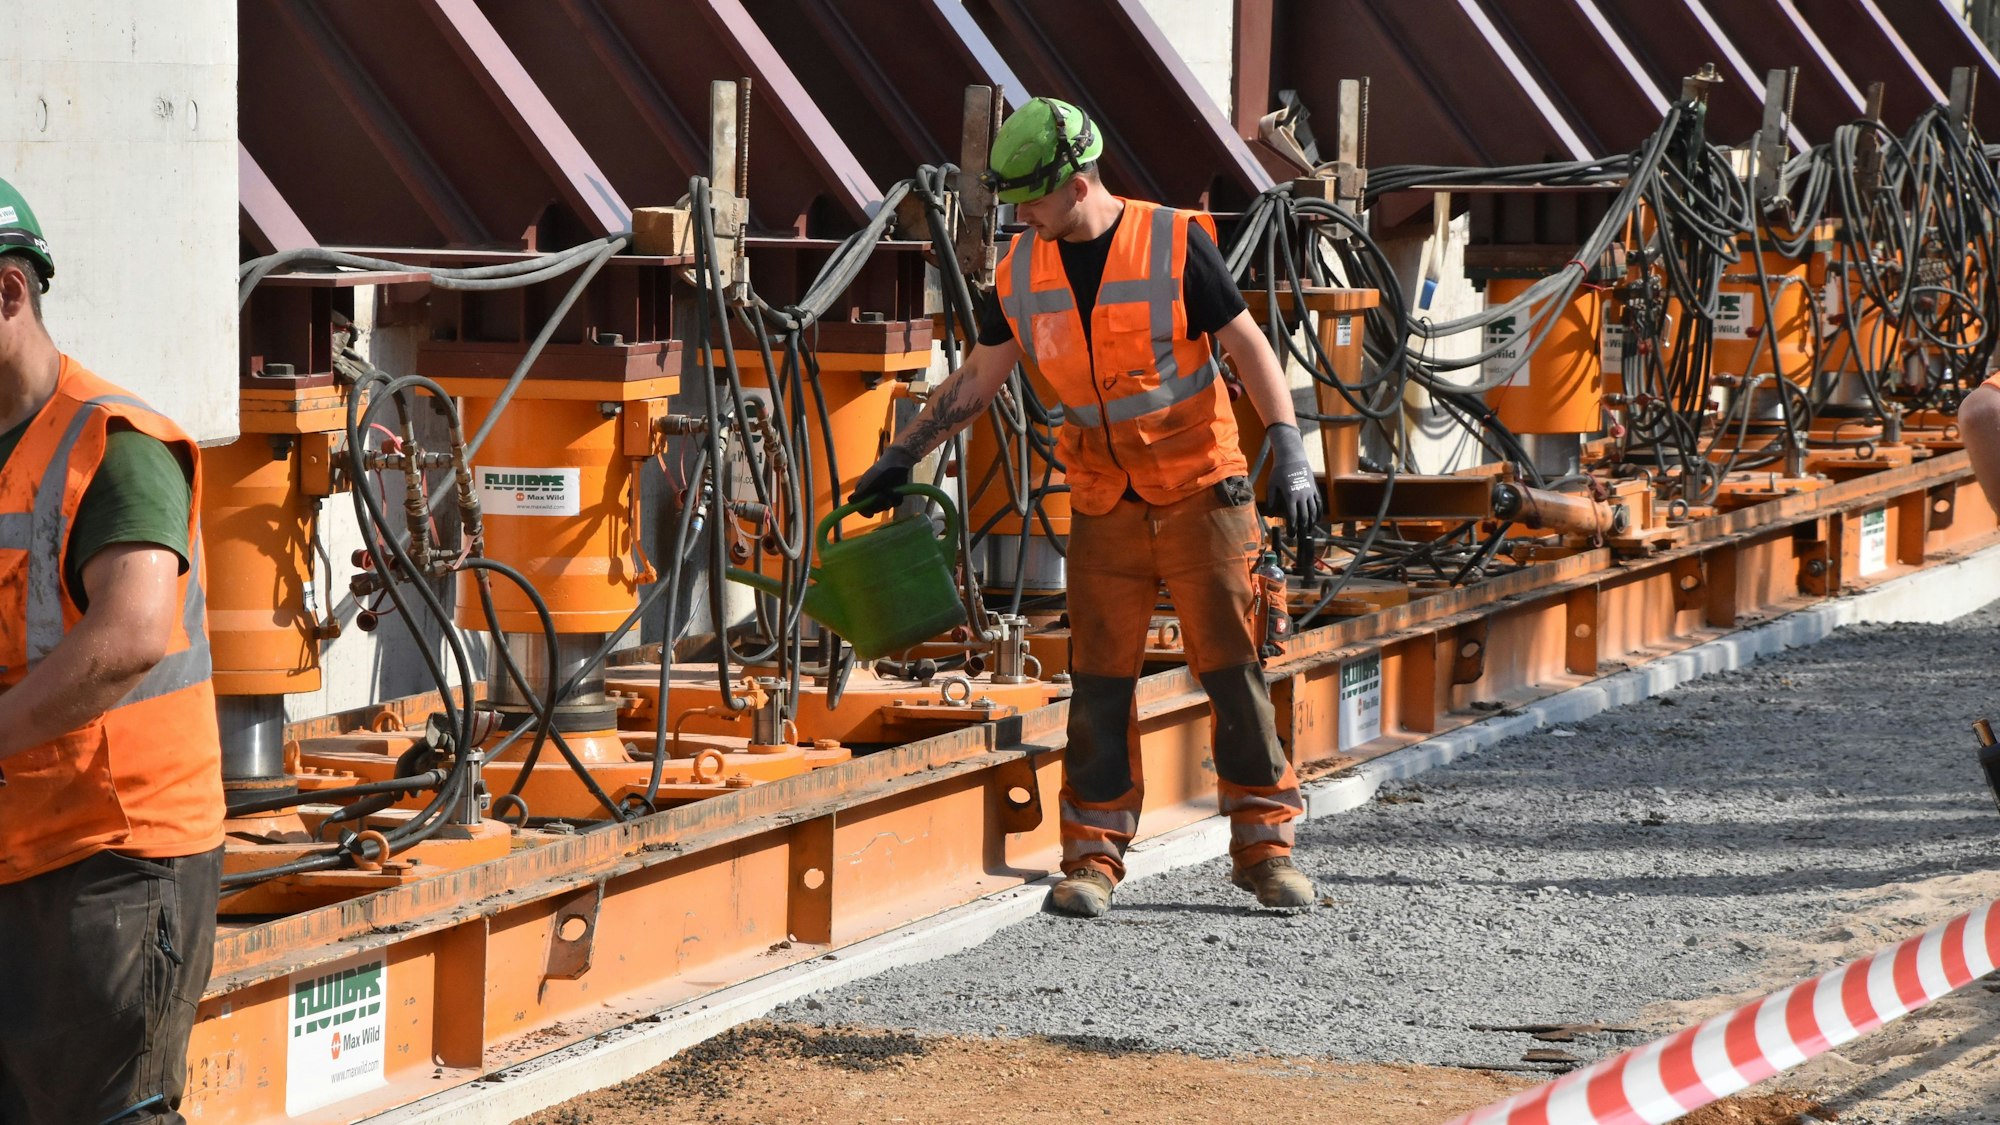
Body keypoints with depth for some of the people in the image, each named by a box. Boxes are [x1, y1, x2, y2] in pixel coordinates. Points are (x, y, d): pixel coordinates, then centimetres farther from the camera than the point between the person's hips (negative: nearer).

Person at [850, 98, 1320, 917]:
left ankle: (1265, 846, 6)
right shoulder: (1024, 270, 2)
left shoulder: (1174, 244, -10)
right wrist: (903, 456, 10)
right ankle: (1092, 857, 4)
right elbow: (978, 378, 13)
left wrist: (1289, 450, -18)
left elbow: (1250, 349, -8)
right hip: (1106, 507, 3)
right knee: (1100, 680, -1)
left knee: (1231, 666, -2)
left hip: (1199, 492, -3)